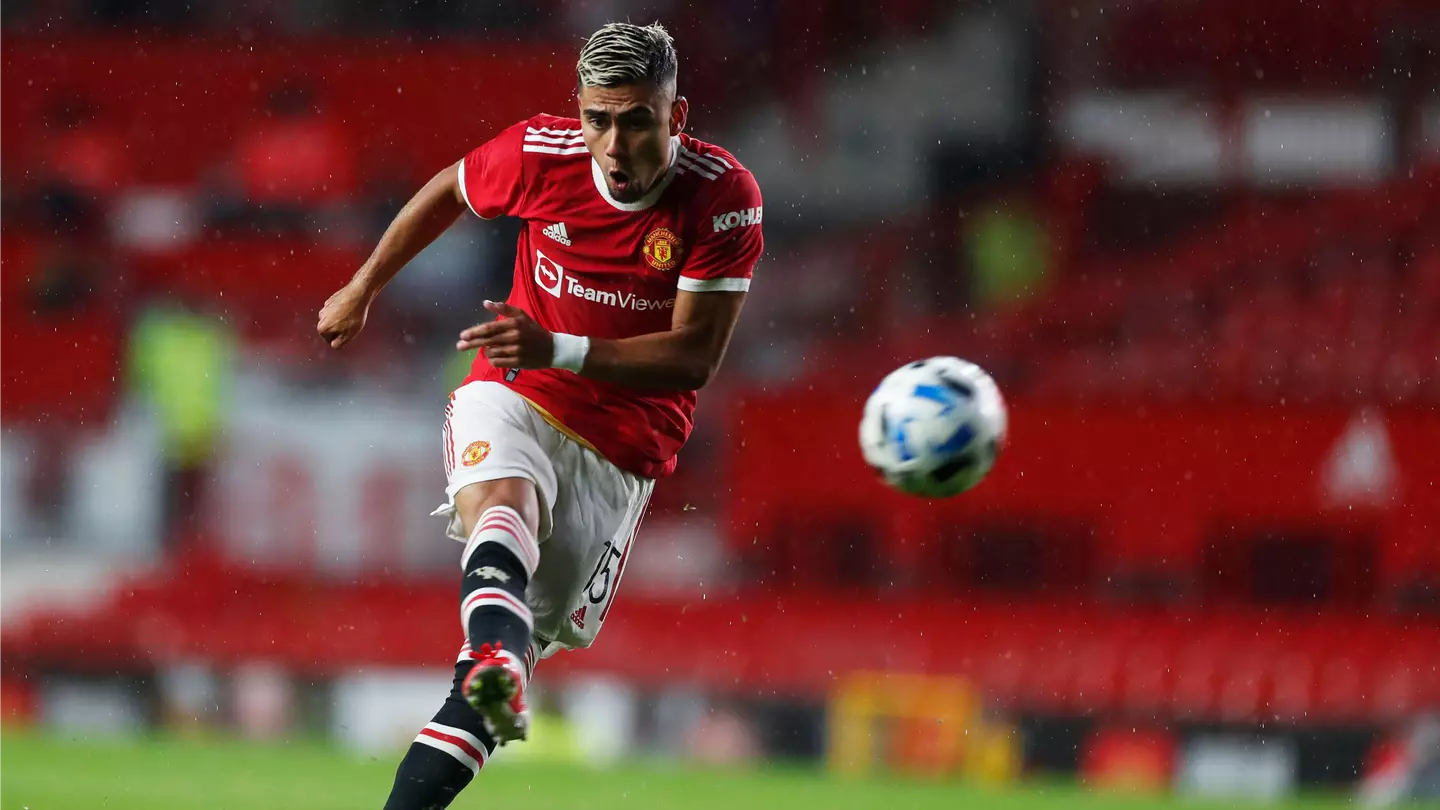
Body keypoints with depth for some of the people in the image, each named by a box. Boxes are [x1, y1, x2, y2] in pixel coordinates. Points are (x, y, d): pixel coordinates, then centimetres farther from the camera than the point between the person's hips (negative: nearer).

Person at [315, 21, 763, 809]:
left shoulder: (724, 198, -16)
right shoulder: (541, 153, -10)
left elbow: (694, 358, -17)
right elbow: (448, 190, 13)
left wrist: (559, 351, -29)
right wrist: (362, 290, 23)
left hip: (624, 448, 1)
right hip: (512, 397, -1)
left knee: (524, 646, -3)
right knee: (501, 503, -35)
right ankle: (494, 652, -64)